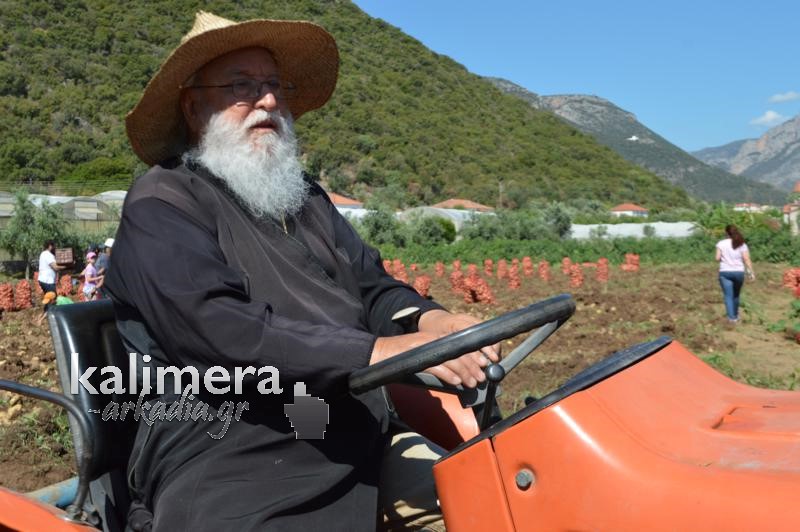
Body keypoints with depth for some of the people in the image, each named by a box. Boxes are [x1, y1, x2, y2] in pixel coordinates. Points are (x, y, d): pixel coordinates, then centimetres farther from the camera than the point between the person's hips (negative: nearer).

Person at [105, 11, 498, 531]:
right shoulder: (161, 205, -6)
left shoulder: (303, 196, 17)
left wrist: (435, 322, -10)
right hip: (226, 473, -6)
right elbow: (225, 330, -21)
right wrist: (383, 350, -28)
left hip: (363, 445, 7)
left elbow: (373, 287, 12)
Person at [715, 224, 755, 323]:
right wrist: (751, 272, -4)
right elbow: (746, 259, -6)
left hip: (725, 272, -2)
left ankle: (732, 317, -13)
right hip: (739, 272, 2)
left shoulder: (721, 243, -2)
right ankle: (735, 315, 31)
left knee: (728, 296, -2)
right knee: (736, 295, 19)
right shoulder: (742, 244, 1)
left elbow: (718, 258, -5)